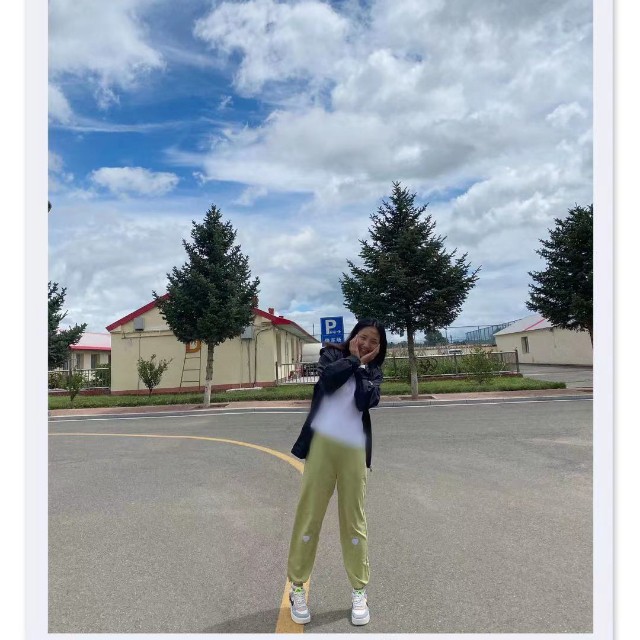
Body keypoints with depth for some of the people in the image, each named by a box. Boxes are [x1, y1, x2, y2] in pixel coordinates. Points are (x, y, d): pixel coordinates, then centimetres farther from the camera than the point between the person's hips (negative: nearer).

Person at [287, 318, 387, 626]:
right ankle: (297, 587, 21)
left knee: (354, 519, 9)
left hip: (353, 450, 2)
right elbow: (328, 379, -15)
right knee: (309, 514, 5)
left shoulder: (374, 371, 10)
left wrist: (361, 365, -3)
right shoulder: (331, 353, 8)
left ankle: (359, 592, 24)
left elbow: (365, 401, -9)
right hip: (321, 444, -1)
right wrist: (353, 358, -4)